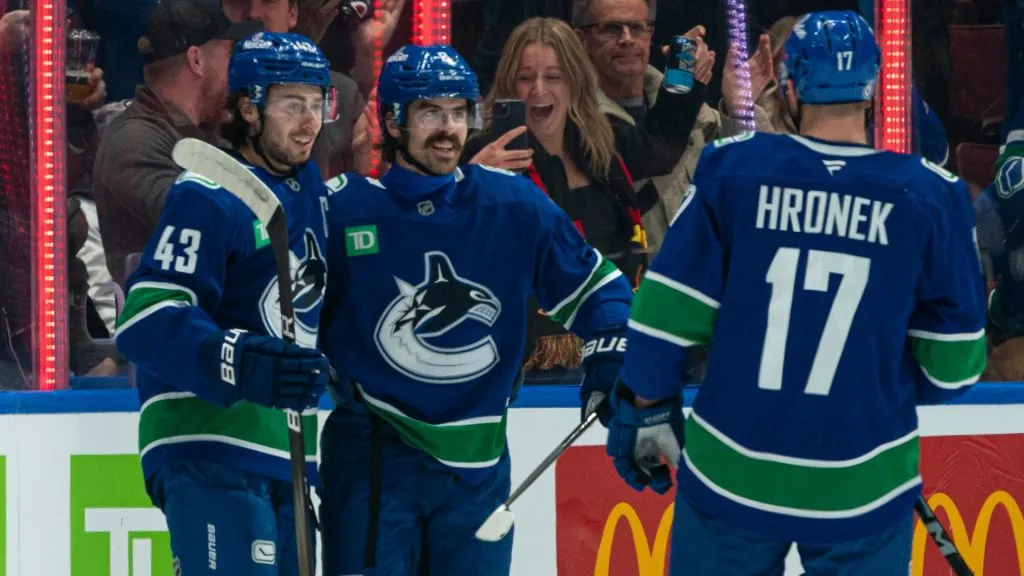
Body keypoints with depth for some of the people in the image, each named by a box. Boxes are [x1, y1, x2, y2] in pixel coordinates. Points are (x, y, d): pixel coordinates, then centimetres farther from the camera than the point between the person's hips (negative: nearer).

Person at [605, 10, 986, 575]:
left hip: (731, 471, 1)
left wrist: (647, 405, 10)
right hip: (860, 488, 0)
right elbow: (953, 357, 0)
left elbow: (669, 306, -4)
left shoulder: (732, 170, -7)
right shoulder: (930, 197, -7)